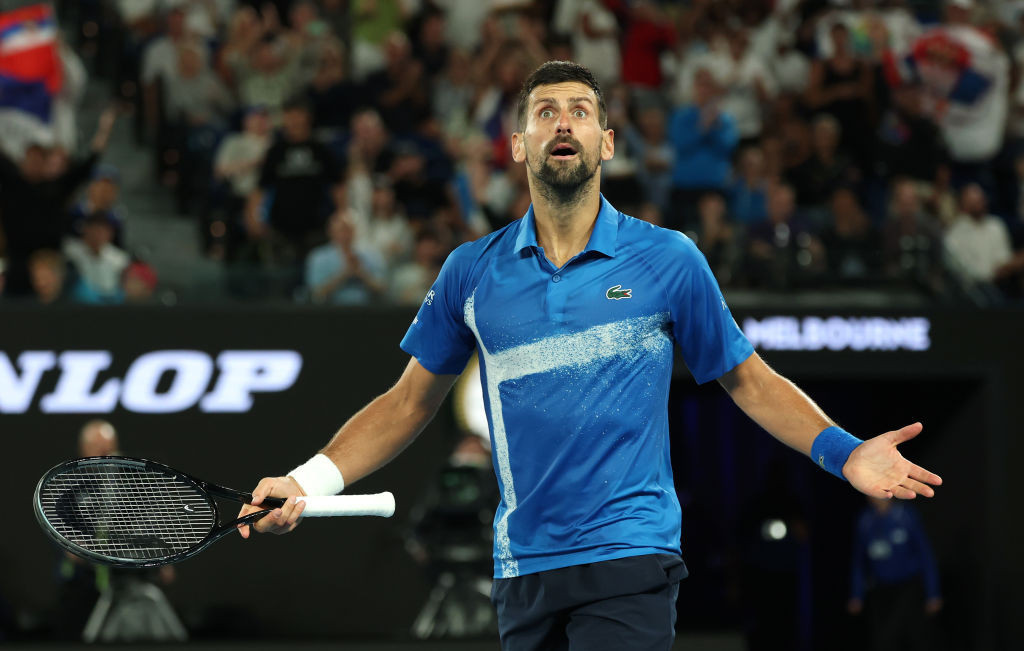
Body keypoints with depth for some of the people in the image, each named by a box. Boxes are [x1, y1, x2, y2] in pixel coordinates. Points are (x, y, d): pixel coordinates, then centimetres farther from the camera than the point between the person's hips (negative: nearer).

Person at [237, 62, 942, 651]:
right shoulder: (472, 273, 8)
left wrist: (843, 452, -5)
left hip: (630, 556, -3)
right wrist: (313, 480, 4)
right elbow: (409, 402, 16)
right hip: (522, 566, 3)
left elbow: (749, 380, 10)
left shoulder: (667, 260, 2)